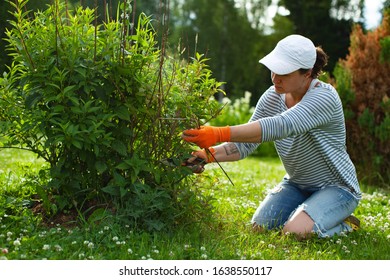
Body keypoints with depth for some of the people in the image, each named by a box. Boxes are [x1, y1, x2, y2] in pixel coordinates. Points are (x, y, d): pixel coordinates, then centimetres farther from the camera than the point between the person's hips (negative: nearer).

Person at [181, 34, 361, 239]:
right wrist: (209, 154, -30)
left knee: (295, 231, -27)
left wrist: (219, 134, -51)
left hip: (336, 187, -6)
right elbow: (245, 143, -9)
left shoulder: (324, 97, -28)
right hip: (296, 184, 7)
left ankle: (344, 225, 3)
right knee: (259, 227, -8)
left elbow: (280, 126, -44)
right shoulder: (273, 97, -6)